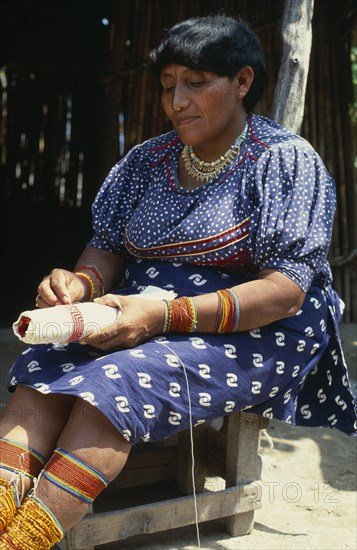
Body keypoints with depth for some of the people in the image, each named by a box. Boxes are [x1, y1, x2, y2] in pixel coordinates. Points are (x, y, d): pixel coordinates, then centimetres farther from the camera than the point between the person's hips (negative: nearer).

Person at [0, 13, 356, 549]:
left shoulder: (287, 161, -6)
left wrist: (166, 315, -27)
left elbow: (285, 292, -15)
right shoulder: (146, 160, 12)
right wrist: (81, 283, -13)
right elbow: (108, 247, 14)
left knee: (115, 381, -33)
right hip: (147, 321, 6)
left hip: (254, 337, -5)